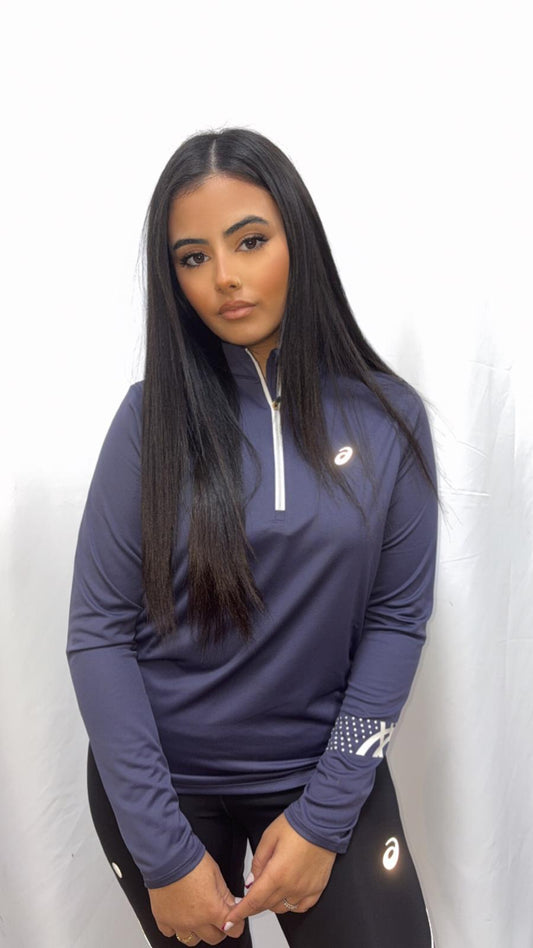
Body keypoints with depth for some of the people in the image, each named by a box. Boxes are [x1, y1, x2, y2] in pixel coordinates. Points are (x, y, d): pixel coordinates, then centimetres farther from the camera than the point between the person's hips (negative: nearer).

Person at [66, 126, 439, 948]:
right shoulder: (155, 417, -11)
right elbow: (99, 630, -11)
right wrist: (164, 852, -12)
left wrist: (324, 818, -9)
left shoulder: (389, 417, -8)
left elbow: (397, 618, -6)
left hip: (326, 772, 1)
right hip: (164, 780, 0)